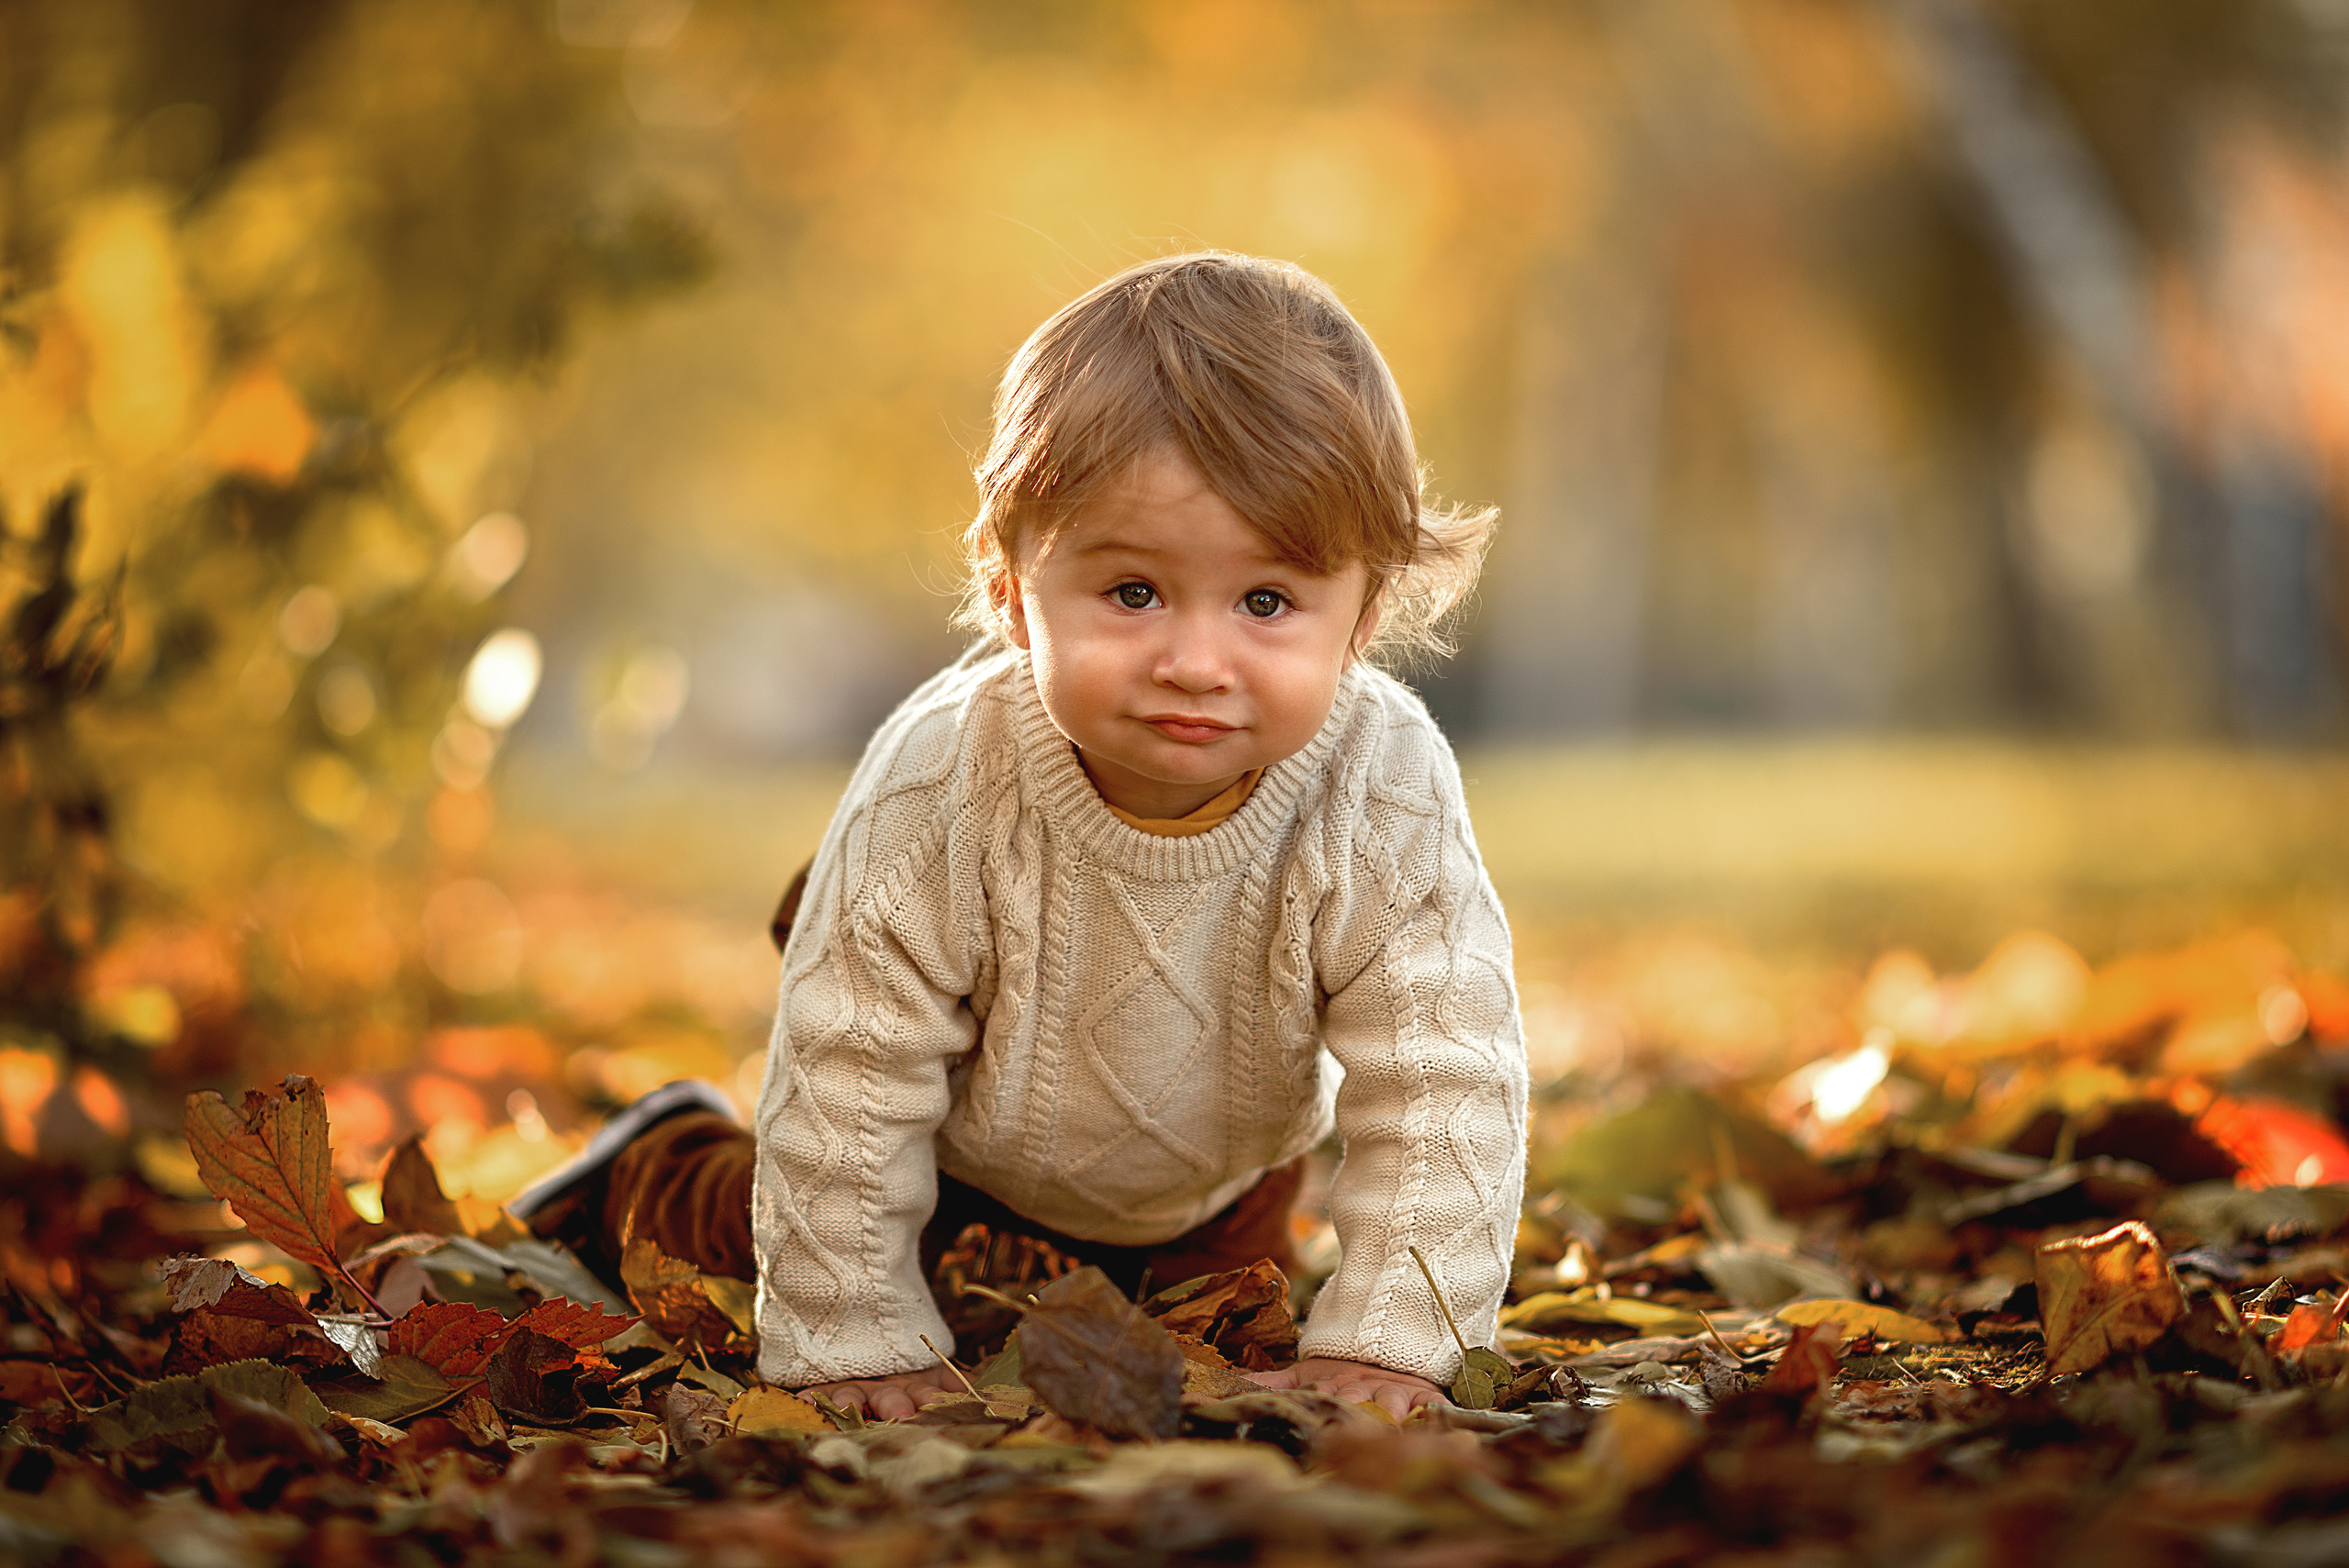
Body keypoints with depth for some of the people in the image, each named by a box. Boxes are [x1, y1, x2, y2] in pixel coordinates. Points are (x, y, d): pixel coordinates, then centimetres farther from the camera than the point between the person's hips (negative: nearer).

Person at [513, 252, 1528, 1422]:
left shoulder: (1389, 798, -37)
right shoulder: (940, 788, -40)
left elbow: (1445, 1089, -30)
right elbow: (846, 1078, -30)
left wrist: (1384, 1346, -34)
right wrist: (856, 1344, -25)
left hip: (1212, 1176, 2)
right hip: (959, 1155, -2)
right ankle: (662, 1167, 44)